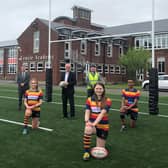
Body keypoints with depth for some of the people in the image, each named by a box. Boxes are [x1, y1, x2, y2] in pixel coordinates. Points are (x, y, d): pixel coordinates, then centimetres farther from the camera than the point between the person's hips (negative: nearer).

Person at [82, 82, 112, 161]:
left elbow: (102, 113, -19)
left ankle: (101, 141, 40)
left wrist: (95, 123, -32)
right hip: (92, 123, 1)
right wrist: (87, 121, -28)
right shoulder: (89, 100, 2)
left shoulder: (107, 101, -7)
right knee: (88, 129, -38)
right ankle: (86, 152, -21)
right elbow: (87, 112, -7)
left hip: (103, 125, -1)